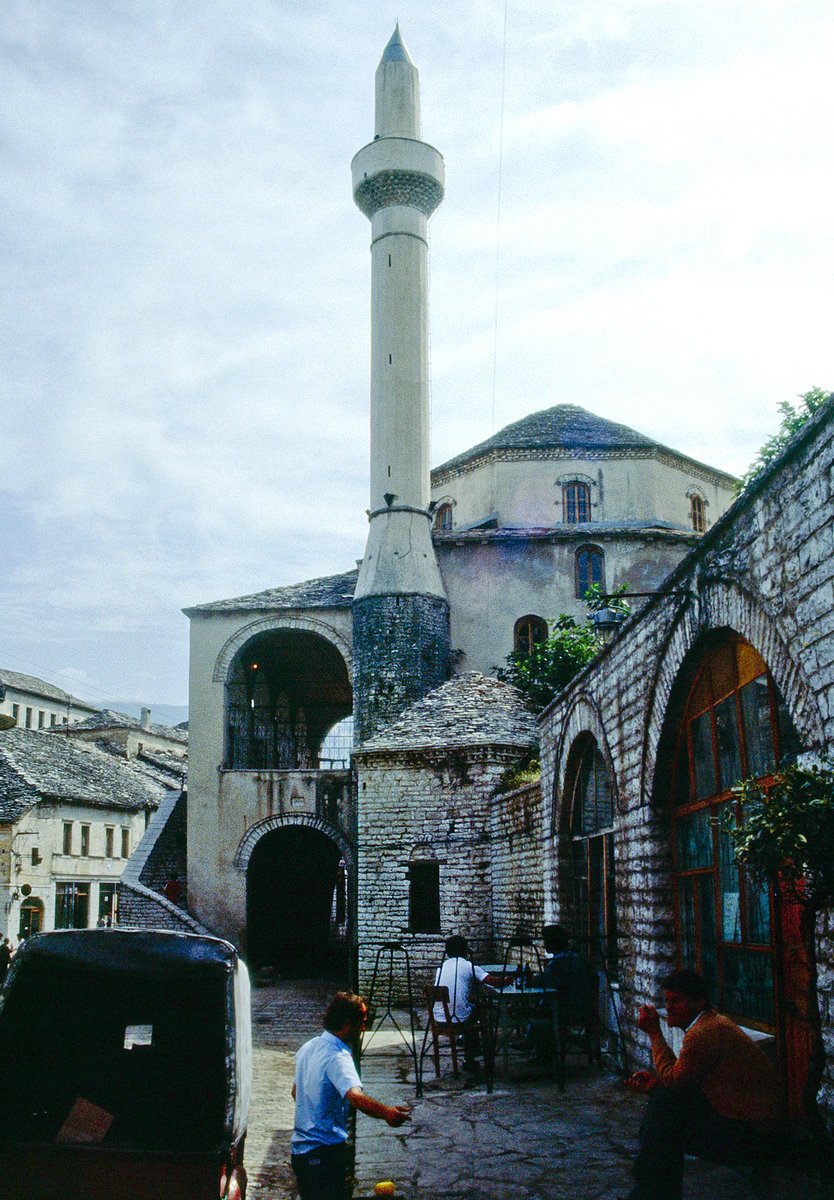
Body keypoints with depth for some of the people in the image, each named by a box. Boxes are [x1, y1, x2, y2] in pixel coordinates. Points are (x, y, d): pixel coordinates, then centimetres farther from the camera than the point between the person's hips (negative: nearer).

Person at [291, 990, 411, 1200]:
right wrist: (386, 1112, -55)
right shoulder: (337, 1057, -22)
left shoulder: (308, 1047, 7)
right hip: (325, 1151, -9)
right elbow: (355, 1096, -41)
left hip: (299, 1148, 9)